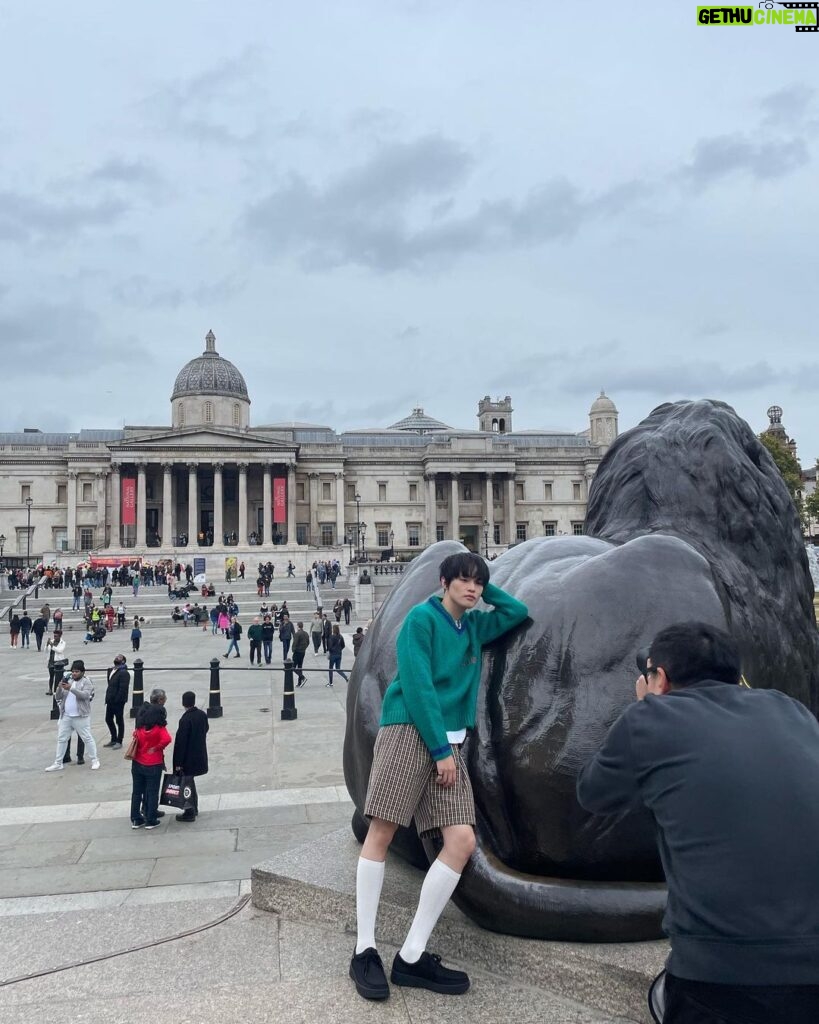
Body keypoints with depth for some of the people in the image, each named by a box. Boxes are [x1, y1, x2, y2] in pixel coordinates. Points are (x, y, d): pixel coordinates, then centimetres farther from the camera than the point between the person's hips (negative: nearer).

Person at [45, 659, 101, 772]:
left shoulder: (86, 682, -4)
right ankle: (58, 763, 18)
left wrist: (71, 688, -30)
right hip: (66, 716, 6)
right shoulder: (67, 681, 12)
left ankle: (95, 760, 11)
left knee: (87, 738, 0)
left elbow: (85, 695, -21)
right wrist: (59, 688, -12)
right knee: (61, 739, 9)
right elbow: (58, 697, 8)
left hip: (80, 716, -6)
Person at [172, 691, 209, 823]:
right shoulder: (202, 715, -1)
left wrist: (178, 762, -13)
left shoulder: (185, 719, -22)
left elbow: (181, 742, -19)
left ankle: (189, 813, 10)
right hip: (200, 756, 8)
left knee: (187, 783, 4)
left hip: (188, 758, -8)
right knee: (190, 782, 23)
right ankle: (194, 808, 33)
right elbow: (205, 731, 11)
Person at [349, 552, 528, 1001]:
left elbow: (518, 612, 30)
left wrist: (487, 590, 16)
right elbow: (417, 685, -9)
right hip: (408, 731, -6)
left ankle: (412, 957, 0)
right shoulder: (422, 617, -2)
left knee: (462, 841, -7)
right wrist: (440, 749, -11)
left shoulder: (474, 626, 17)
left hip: (448, 743, 7)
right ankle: (364, 951, 4)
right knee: (380, 834, -7)